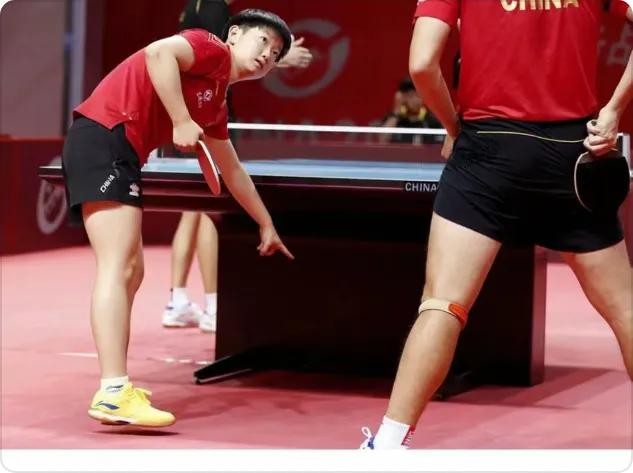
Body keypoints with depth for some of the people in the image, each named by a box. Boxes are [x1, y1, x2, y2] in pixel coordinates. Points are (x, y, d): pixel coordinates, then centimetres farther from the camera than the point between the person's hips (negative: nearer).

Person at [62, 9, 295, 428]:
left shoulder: (216, 102, 26)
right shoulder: (211, 48, 1)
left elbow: (232, 170, 38)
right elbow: (158, 52, -20)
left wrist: (267, 226, 44)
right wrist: (182, 121, -18)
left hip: (122, 157, 10)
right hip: (103, 137, -10)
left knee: (130, 272, 13)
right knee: (118, 266, -18)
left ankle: (116, 389, 17)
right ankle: (114, 393, -26)